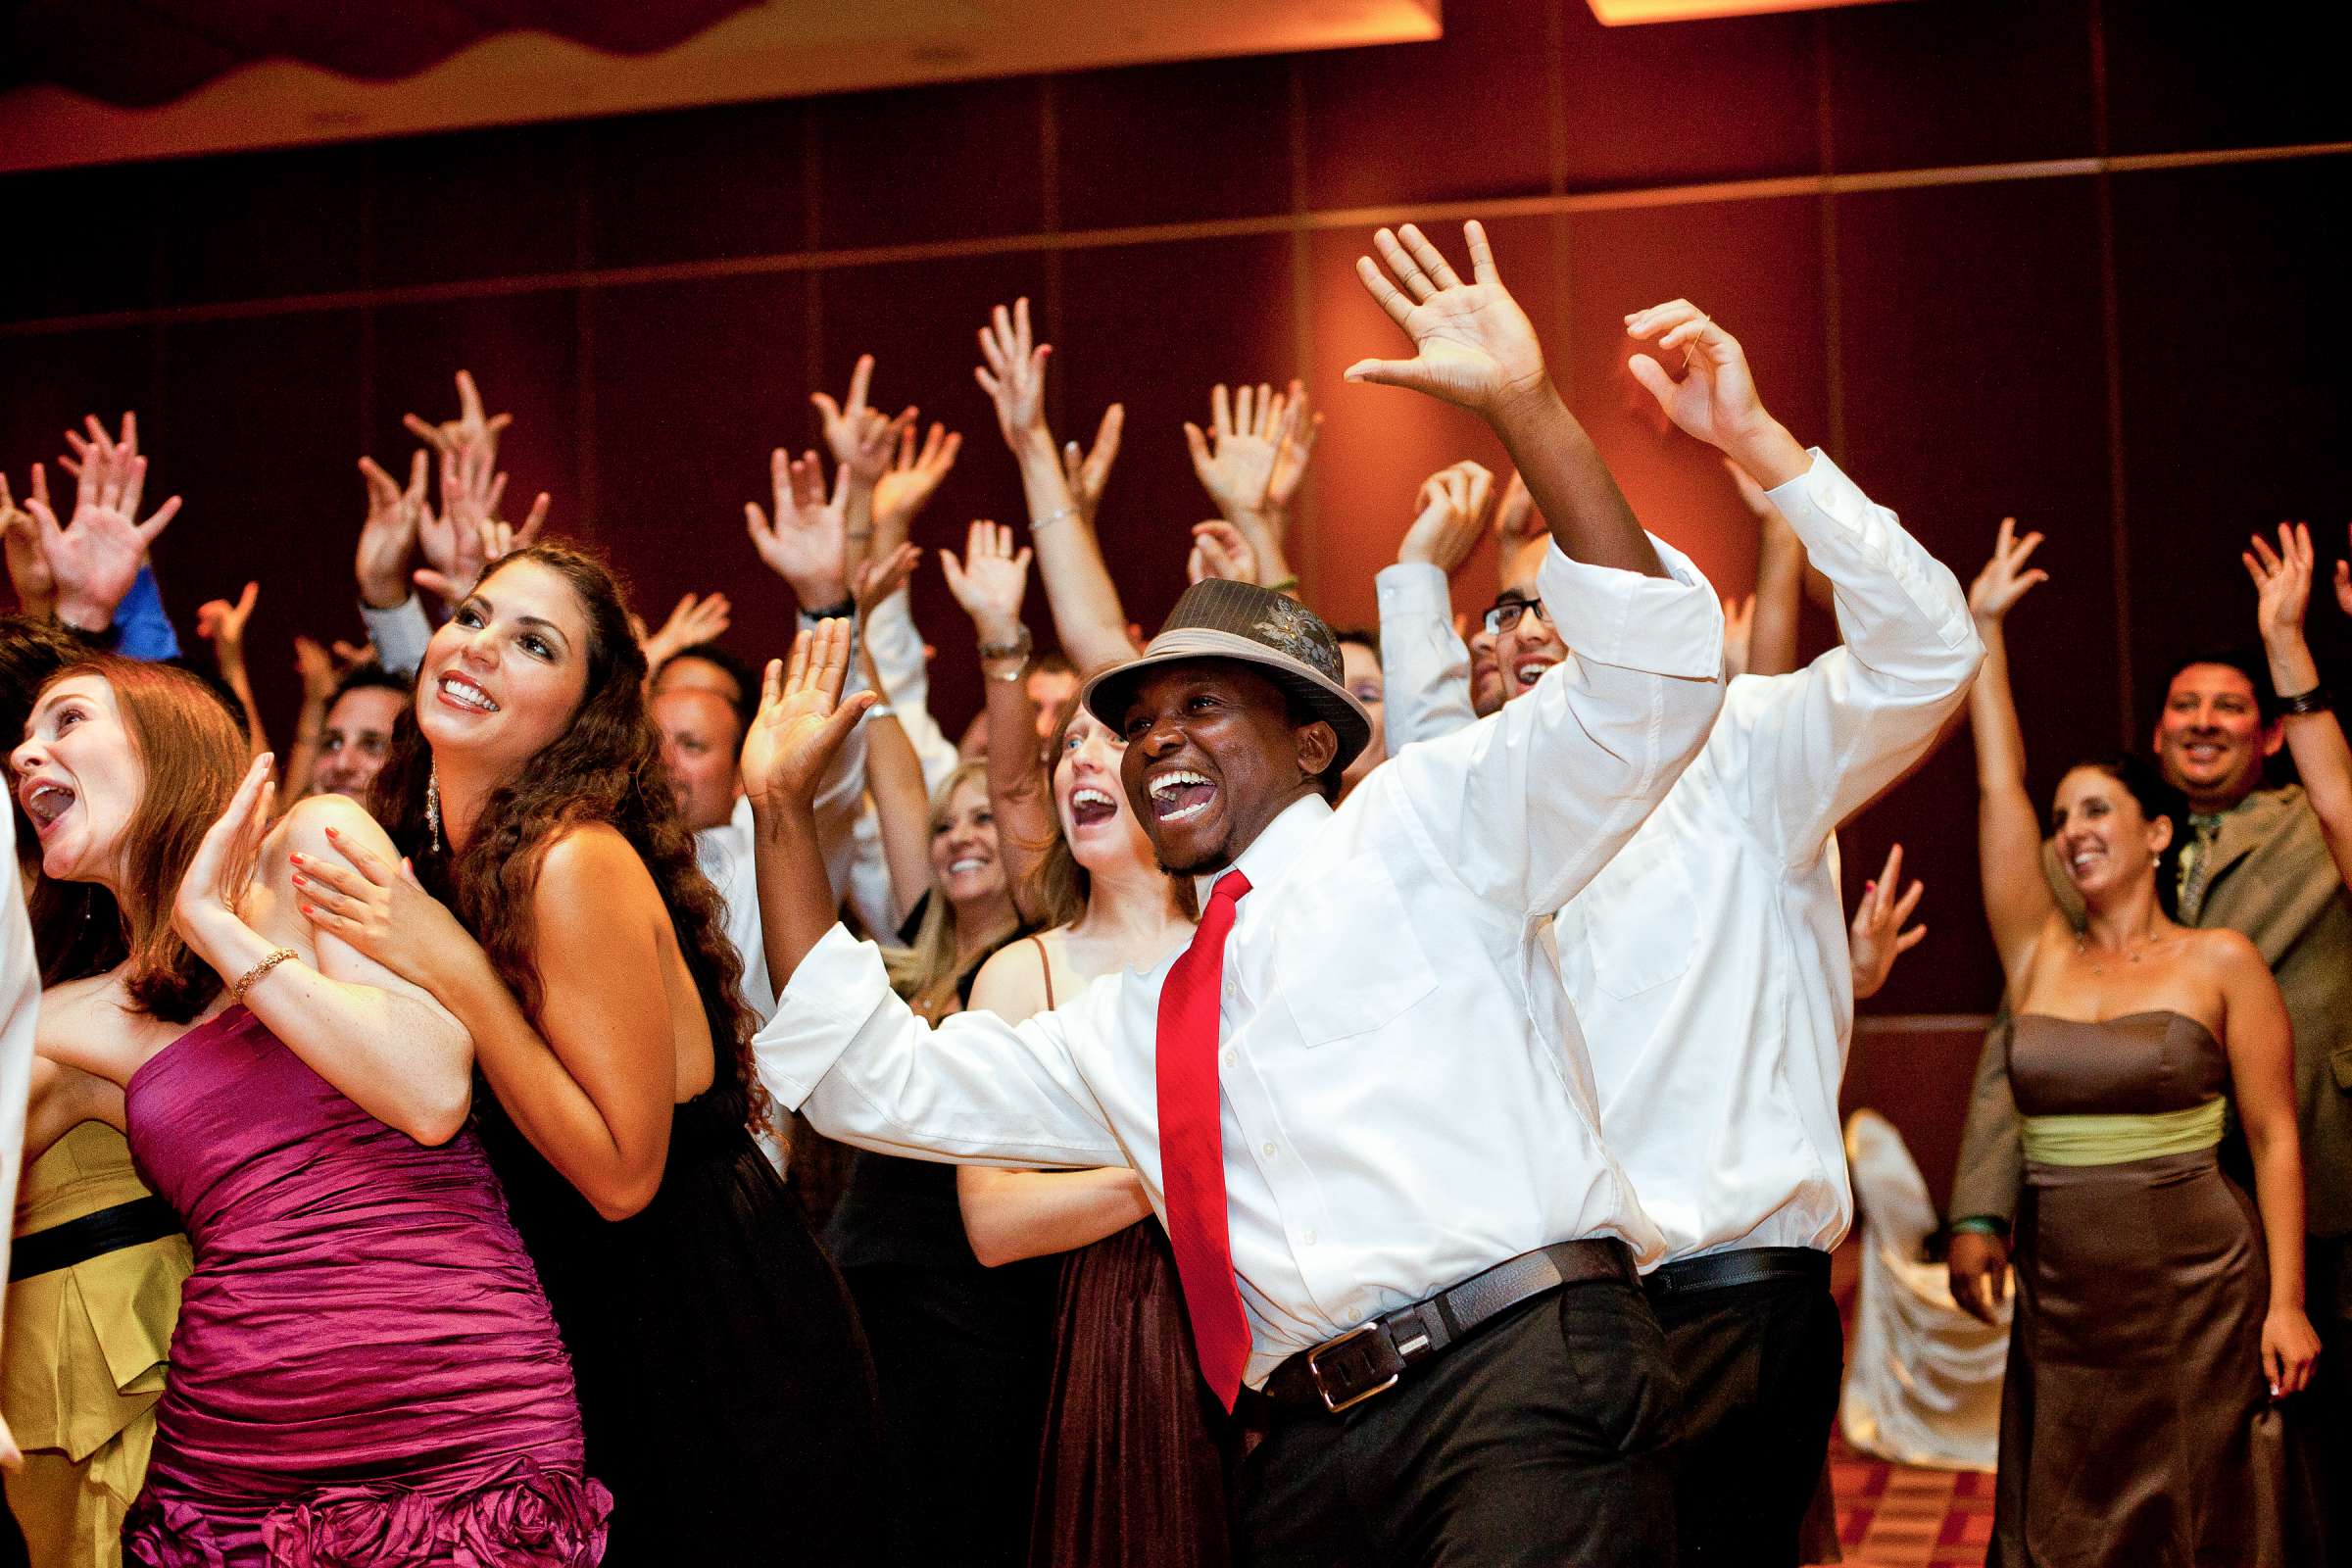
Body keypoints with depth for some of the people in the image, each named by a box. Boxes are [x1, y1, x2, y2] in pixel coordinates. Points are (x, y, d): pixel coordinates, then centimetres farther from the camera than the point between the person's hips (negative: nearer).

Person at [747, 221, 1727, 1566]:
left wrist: (1527, 405, -8)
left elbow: (1652, 684, -2)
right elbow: (874, 1080, 27)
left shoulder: (1424, 827, 10)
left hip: (1532, 1370, -5)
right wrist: (784, 812, 25)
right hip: (1319, 1448, 6)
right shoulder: (1133, 1025, 25)